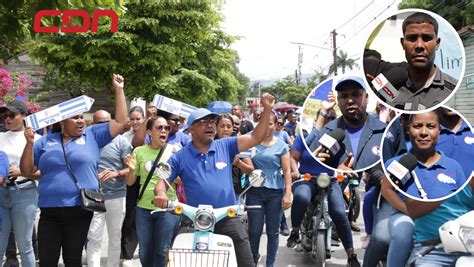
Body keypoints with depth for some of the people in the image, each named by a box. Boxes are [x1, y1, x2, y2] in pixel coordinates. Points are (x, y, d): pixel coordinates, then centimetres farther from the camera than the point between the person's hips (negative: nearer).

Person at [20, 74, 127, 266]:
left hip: (80, 211, -1)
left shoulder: (92, 136, 5)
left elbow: (121, 122, 3)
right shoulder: (46, 141, 8)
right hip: (49, 211, 1)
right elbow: (27, 171, 7)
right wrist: (30, 143, -7)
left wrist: (119, 90, 1)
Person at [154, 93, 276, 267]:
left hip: (228, 219, 1)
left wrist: (267, 110, -10)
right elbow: (163, 180, 2)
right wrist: (161, 193, -21)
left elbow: (255, 138, 1)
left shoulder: (225, 147, 6)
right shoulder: (180, 157, 3)